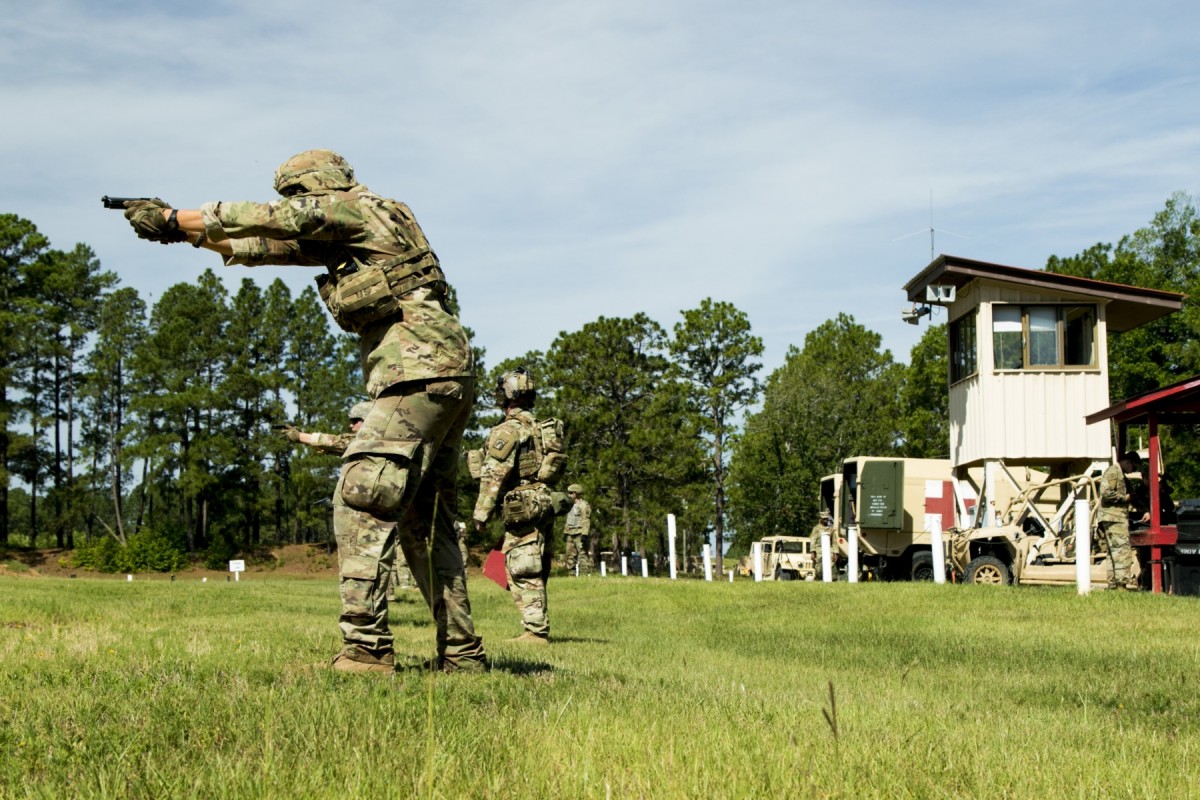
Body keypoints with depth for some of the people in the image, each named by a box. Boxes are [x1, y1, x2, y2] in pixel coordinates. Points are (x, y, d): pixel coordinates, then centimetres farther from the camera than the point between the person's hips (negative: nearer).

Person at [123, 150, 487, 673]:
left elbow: (266, 219, -2)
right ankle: (462, 653, 12)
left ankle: (366, 647, -20)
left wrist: (176, 219, 6)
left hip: (420, 369, -10)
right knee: (424, 519, 11)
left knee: (362, 496, -14)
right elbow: (267, 246, 27)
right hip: (447, 376, 10)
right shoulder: (334, 237, 25)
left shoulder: (353, 207, -1)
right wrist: (189, 234, 23)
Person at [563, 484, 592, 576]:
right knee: (569, 556, 9)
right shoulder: (570, 505, 20)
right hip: (571, 535, 9)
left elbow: (586, 521, -15)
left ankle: (585, 574, -14)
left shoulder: (584, 505, -8)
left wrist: (584, 534, -22)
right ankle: (571, 574, 15)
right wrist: (565, 532, 22)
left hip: (580, 534, -9)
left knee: (583, 555, -12)